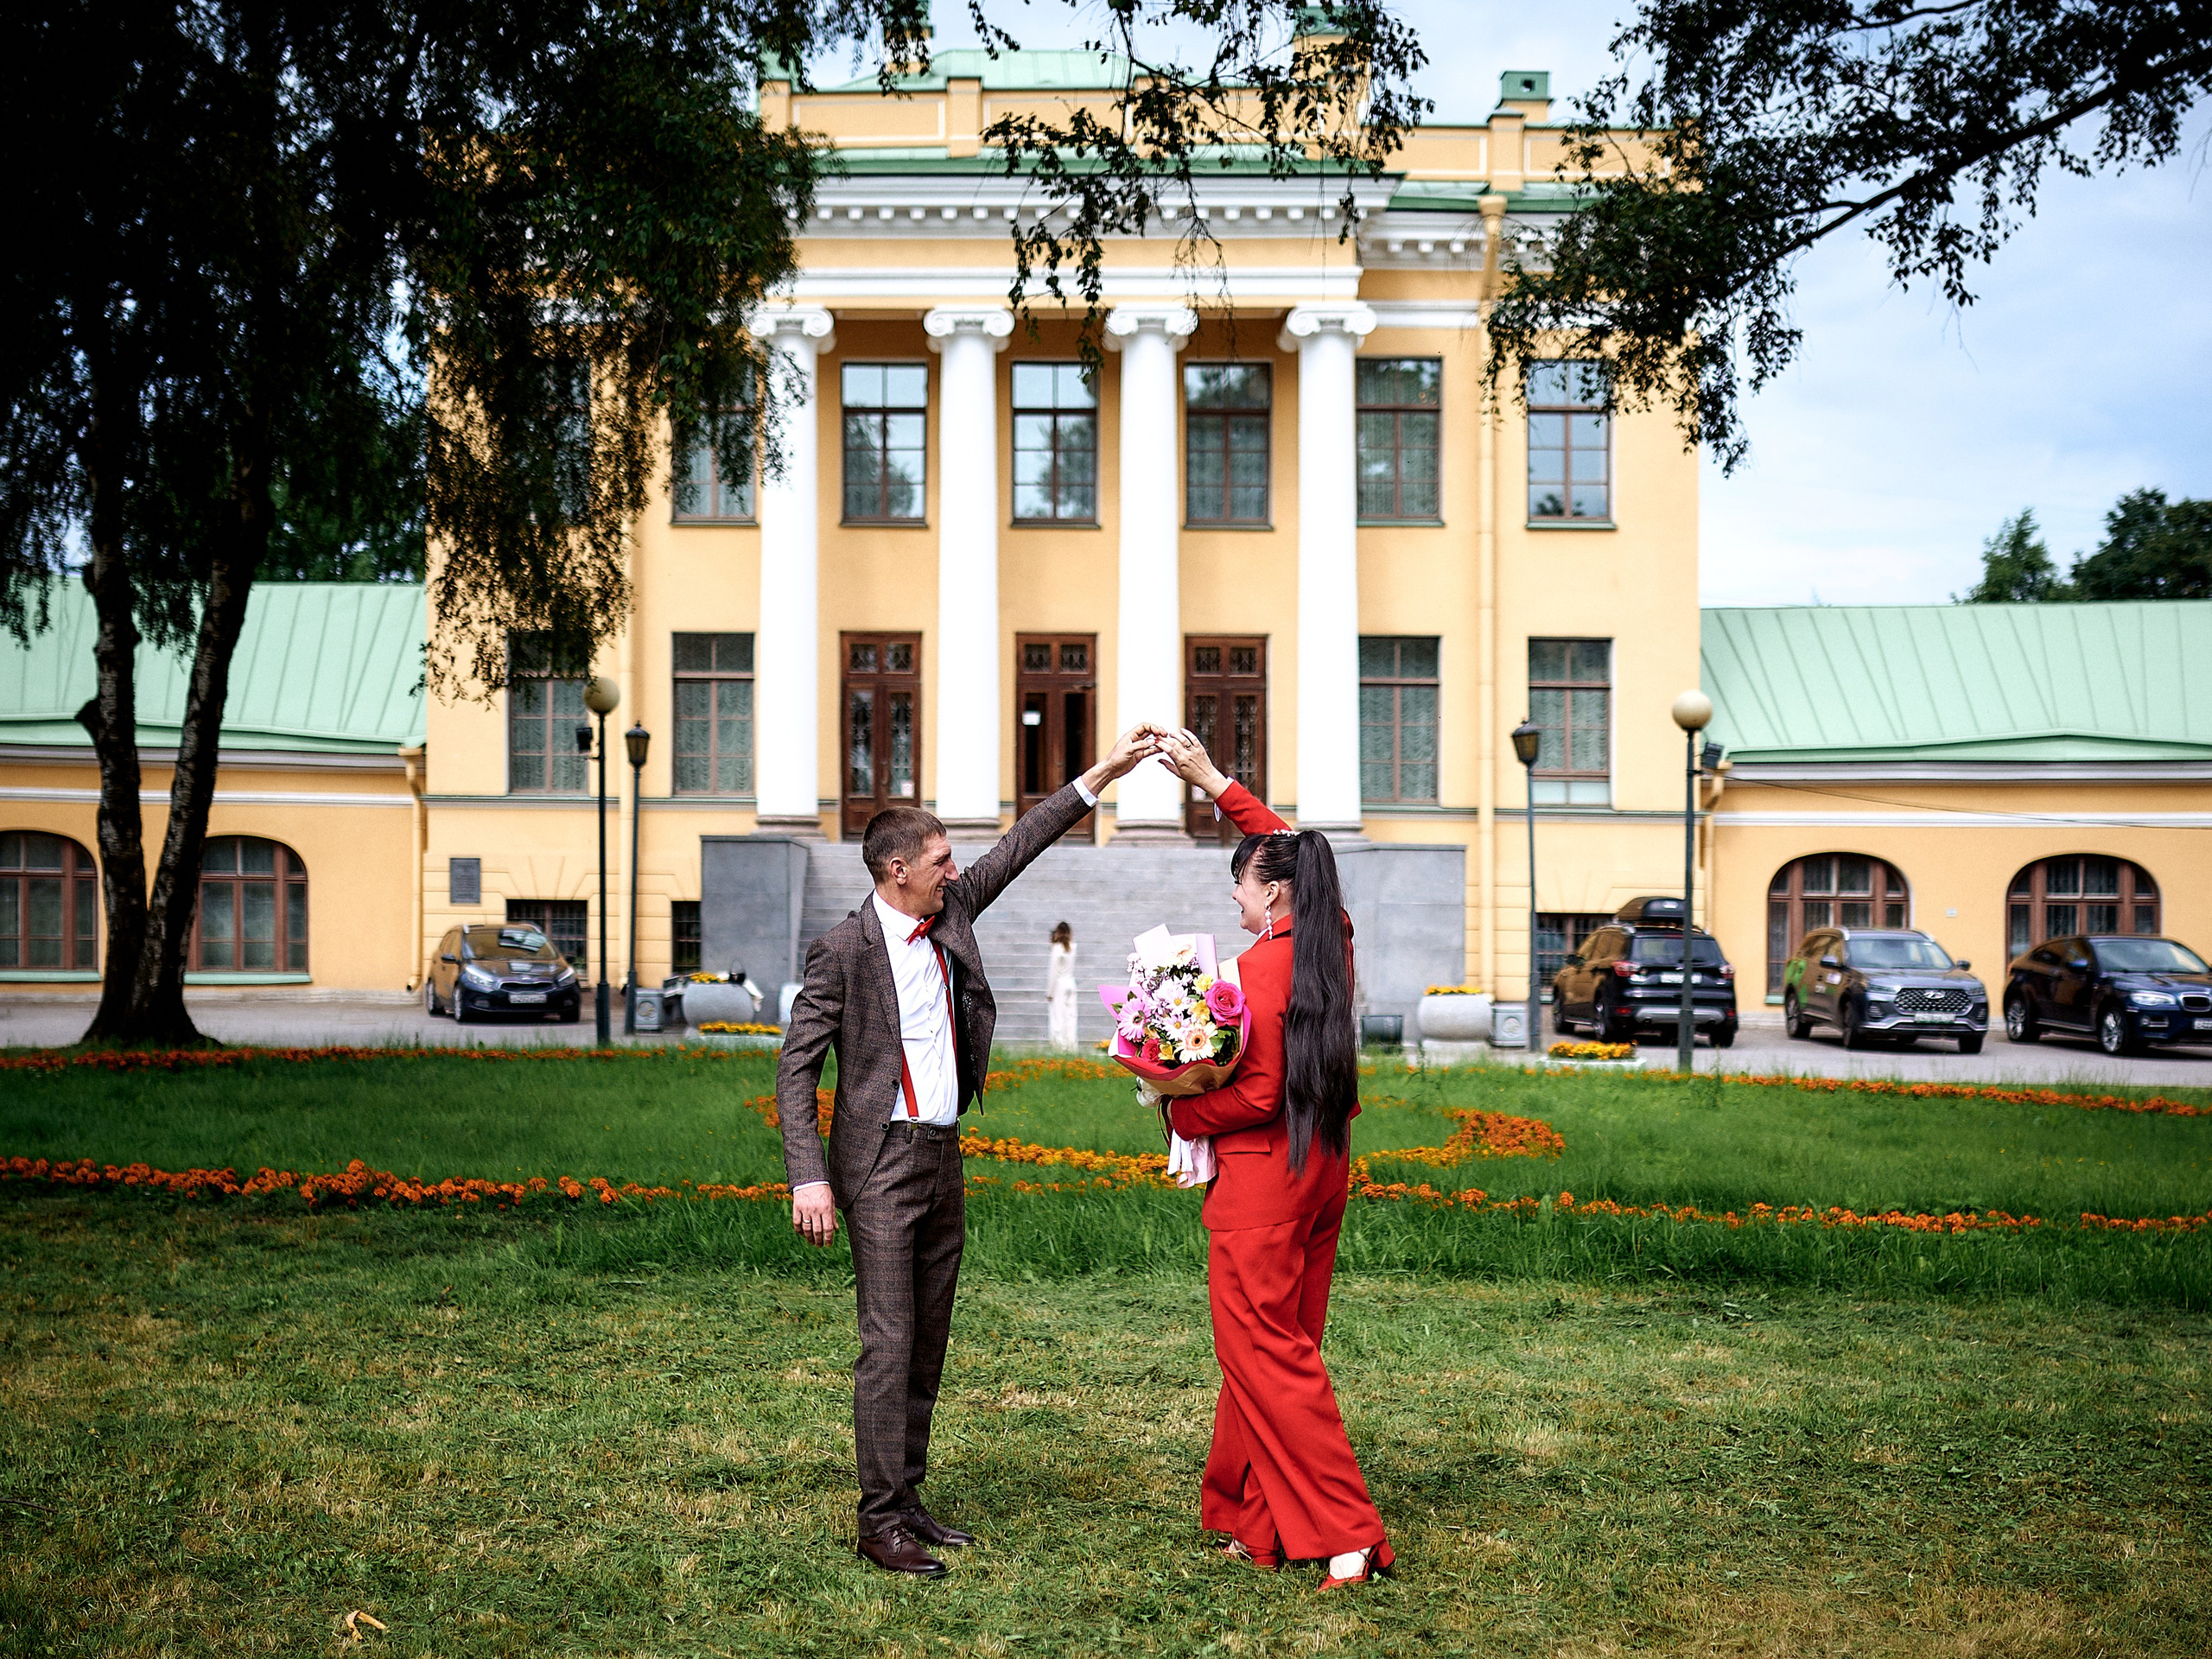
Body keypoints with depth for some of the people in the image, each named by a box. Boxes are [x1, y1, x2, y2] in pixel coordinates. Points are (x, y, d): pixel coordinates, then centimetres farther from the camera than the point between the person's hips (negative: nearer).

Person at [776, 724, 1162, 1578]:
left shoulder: (950, 911, 7)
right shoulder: (843, 950, -11)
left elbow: (1017, 846, 16)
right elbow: (797, 1066, -10)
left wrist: (1097, 776, 12)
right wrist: (808, 1178, -17)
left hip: (943, 1156, 7)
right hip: (881, 1163, -7)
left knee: (928, 1344, 11)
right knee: (889, 1343, -7)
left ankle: (907, 1501, 20)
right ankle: (881, 1520, 0)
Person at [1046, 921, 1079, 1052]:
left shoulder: (1057, 949, -14)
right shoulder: (1072, 948, 3)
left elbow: (1053, 972, -13)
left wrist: (1049, 992, -7)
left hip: (1059, 985, -6)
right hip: (1071, 983, 6)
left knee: (1059, 1017, -2)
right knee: (1070, 1016, 7)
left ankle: (1061, 1046, -3)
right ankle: (1071, 1047, 8)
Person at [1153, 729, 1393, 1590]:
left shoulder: (1262, 968, -18)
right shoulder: (1332, 942, 5)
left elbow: (1260, 1093, -21)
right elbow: (1287, 848, 21)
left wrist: (1180, 1113, -6)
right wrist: (1213, 782, 25)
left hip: (1265, 1170, -8)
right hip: (1326, 1165, 9)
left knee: (1265, 1354, -2)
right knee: (1284, 1345, 14)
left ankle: (1346, 1535, -6)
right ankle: (1260, 1524, 22)